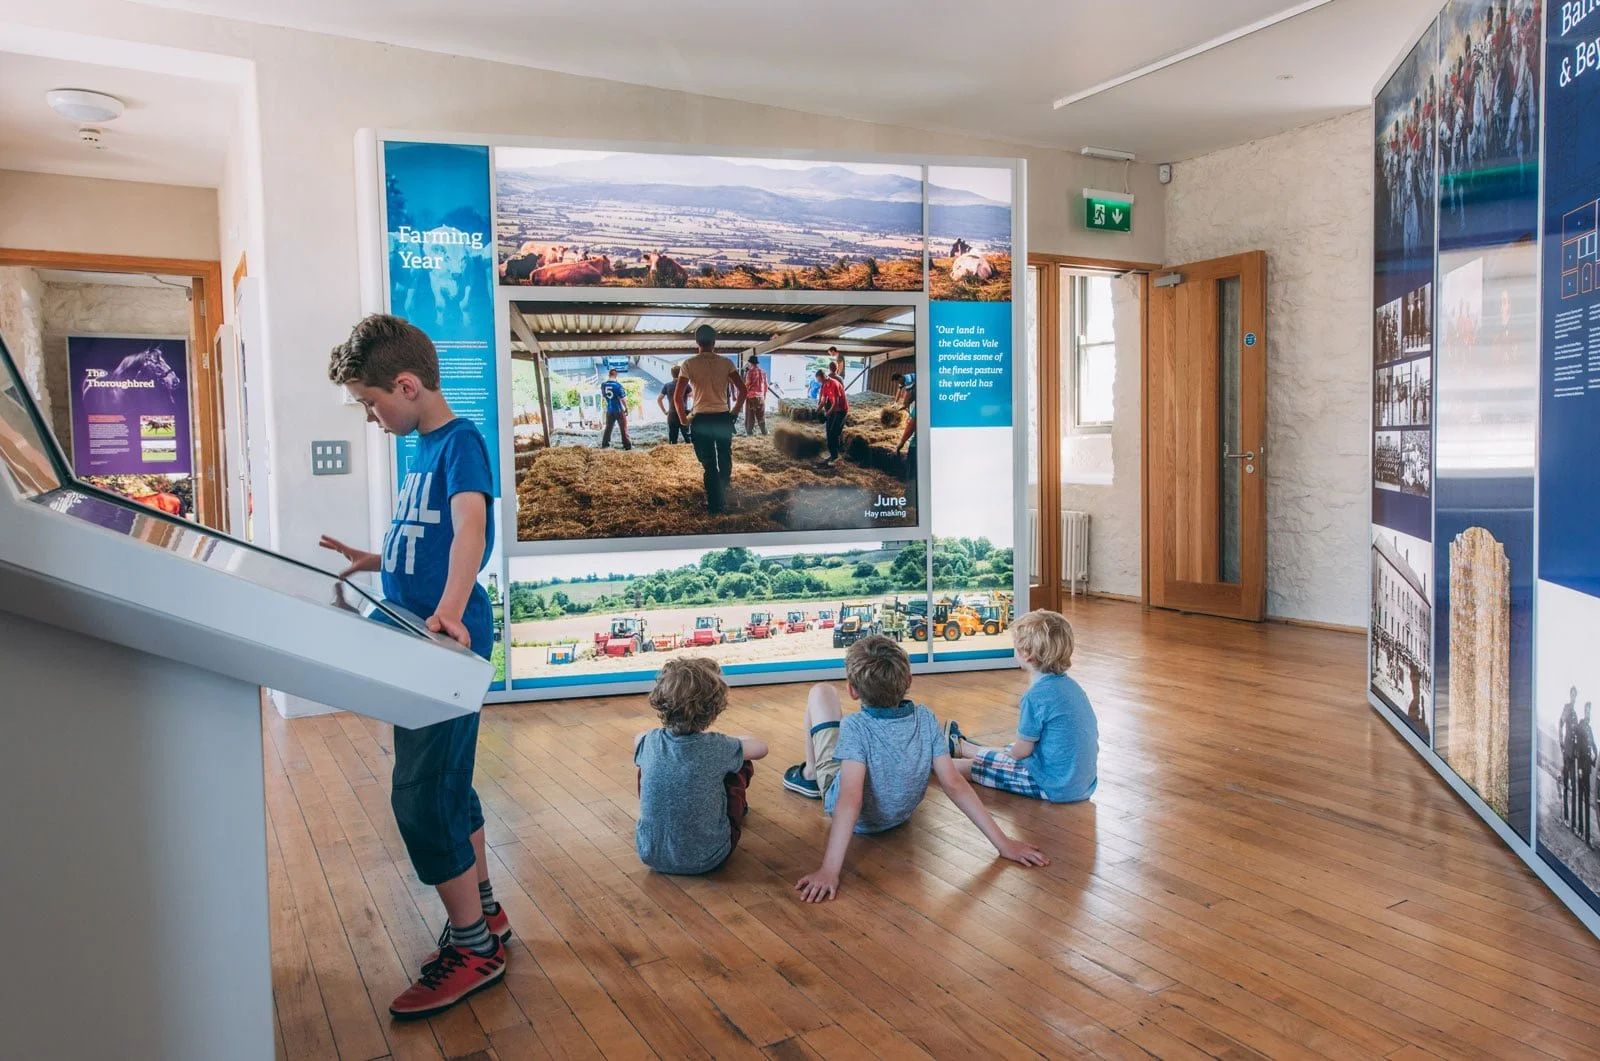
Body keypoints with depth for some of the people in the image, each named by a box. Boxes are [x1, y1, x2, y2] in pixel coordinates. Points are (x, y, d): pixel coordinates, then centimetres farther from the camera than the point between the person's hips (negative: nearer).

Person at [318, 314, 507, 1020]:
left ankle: (473, 947, 7)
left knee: (420, 795, -7)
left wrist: (450, 608, -43)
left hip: (448, 644, -10)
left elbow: (469, 530, -30)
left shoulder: (460, 441, -13)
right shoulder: (420, 450, 16)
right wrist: (370, 562, 23)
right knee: (444, 784, 17)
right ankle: (483, 914, 32)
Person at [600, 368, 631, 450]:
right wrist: (626, 408, -1)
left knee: (608, 427, 17)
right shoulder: (618, 385, -17)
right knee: (623, 428, 4)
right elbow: (623, 398, -13)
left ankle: (605, 444, 17)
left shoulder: (603, 385, -2)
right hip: (619, 410, -4)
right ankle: (627, 445, 5)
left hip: (609, 410, 4)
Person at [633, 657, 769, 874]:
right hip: (707, 859, -2)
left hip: (651, 855, 2)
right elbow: (761, 748, 3)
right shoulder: (718, 748, -18)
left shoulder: (649, 743, -12)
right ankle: (741, 804, 46)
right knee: (742, 764, 11)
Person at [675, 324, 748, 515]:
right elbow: (742, 390, -4)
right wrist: (734, 412, 8)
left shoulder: (689, 364, -4)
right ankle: (723, 502, 30)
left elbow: (677, 397, -8)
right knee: (725, 462, 19)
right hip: (723, 418, 2)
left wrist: (684, 418, 5)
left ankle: (715, 506, 9)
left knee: (709, 465, 7)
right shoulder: (726, 362, 1)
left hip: (701, 420, -2)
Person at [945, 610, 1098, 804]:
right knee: (1008, 751, 29)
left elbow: (1022, 751, -13)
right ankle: (961, 746, 54)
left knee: (976, 764, 8)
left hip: (1055, 787, -8)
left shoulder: (1036, 696, -21)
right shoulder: (1071, 686, 4)